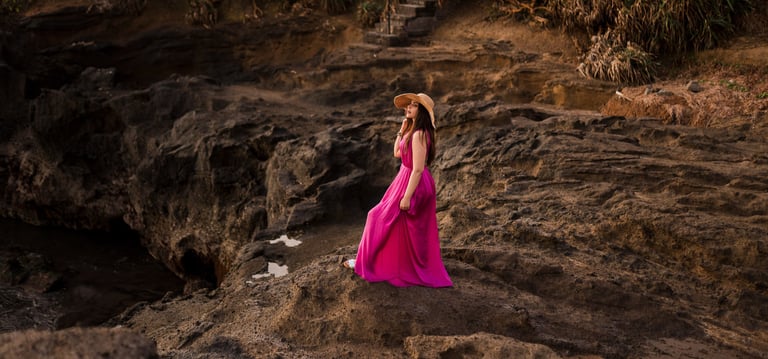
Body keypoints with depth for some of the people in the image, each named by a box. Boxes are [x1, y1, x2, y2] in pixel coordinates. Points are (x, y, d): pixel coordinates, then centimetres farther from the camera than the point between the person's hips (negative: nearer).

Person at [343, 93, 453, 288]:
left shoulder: (419, 135, -24)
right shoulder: (413, 130, 7)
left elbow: (418, 169, -26)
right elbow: (397, 153, 15)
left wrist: (406, 197, -24)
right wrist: (402, 131, 4)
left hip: (412, 183, -10)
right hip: (414, 181, 10)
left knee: (383, 220, 4)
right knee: (415, 231, 19)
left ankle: (367, 262, 19)